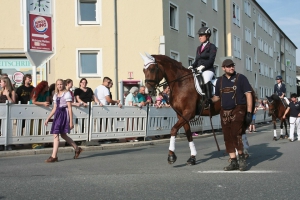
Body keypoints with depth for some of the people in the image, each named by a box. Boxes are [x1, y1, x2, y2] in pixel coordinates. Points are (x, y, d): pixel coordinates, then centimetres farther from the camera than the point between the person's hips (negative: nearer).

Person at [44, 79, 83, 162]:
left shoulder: (67, 94, -6)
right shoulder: (56, 95, 16)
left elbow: (70, 108, -9)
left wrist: (71, 121, -13)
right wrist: (48, 118, 14)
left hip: (64, 114, -8)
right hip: (57, 114, 8)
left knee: (56, 134, -13)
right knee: (63, 135, 14)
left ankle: (54, 156, -11)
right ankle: (77, 149, 30)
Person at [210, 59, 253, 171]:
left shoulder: (240, 78, -1)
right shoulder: (220, 80, 11)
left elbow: (248, 95, -4)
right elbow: (217, 96, 19)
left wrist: (249, 112, -11)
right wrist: (209, 100, -4)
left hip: (238, 110, -5)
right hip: (224, 111, 5)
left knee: (236, 134, -16)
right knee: (227, 137, 5)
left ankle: (241, 157, 4)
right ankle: (233, 162, 14)